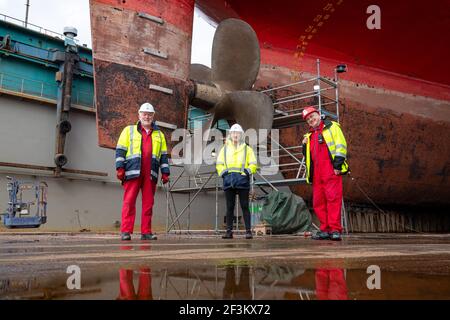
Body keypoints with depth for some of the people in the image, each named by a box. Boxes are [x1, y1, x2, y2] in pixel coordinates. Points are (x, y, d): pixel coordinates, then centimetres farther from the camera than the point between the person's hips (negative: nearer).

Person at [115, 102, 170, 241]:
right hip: (133, 172, -2)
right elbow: (120, 150, 7)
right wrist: (120, 167, -5)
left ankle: (146, 232, 5)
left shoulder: (159, 134, 21)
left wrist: (165, 172, 8)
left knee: (148, 203, 1)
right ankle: (125, 231, -5)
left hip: (151, 174, 3)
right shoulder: (129, 130, 14)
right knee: (129, 202, -6)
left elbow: (164, 155, 18)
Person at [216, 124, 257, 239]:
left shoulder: (247, 149, 10)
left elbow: (253, 164, 8)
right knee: (229, 207, 4)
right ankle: (229, 231, 8)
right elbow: (219, 164, 16)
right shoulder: (225, 148, 15)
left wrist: (247, 171, -9)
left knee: (245, 207, -2)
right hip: (228, 181, 2)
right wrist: (223, 172, -1)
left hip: (242, 181, -2)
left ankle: (248, 231, 1)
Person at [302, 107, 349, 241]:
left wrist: (338, 164, -13)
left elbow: (341, 145, -4)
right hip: (317, 174, 7)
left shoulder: (331, 127, 8)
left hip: (331, 171, -6)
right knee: (318, 202, 2)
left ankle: (335, 229, -11)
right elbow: (308, 156, 31)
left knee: (333, 198, -12)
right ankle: (325, 229, 7)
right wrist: (305, 146, 12)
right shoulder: (310, 135, 27)